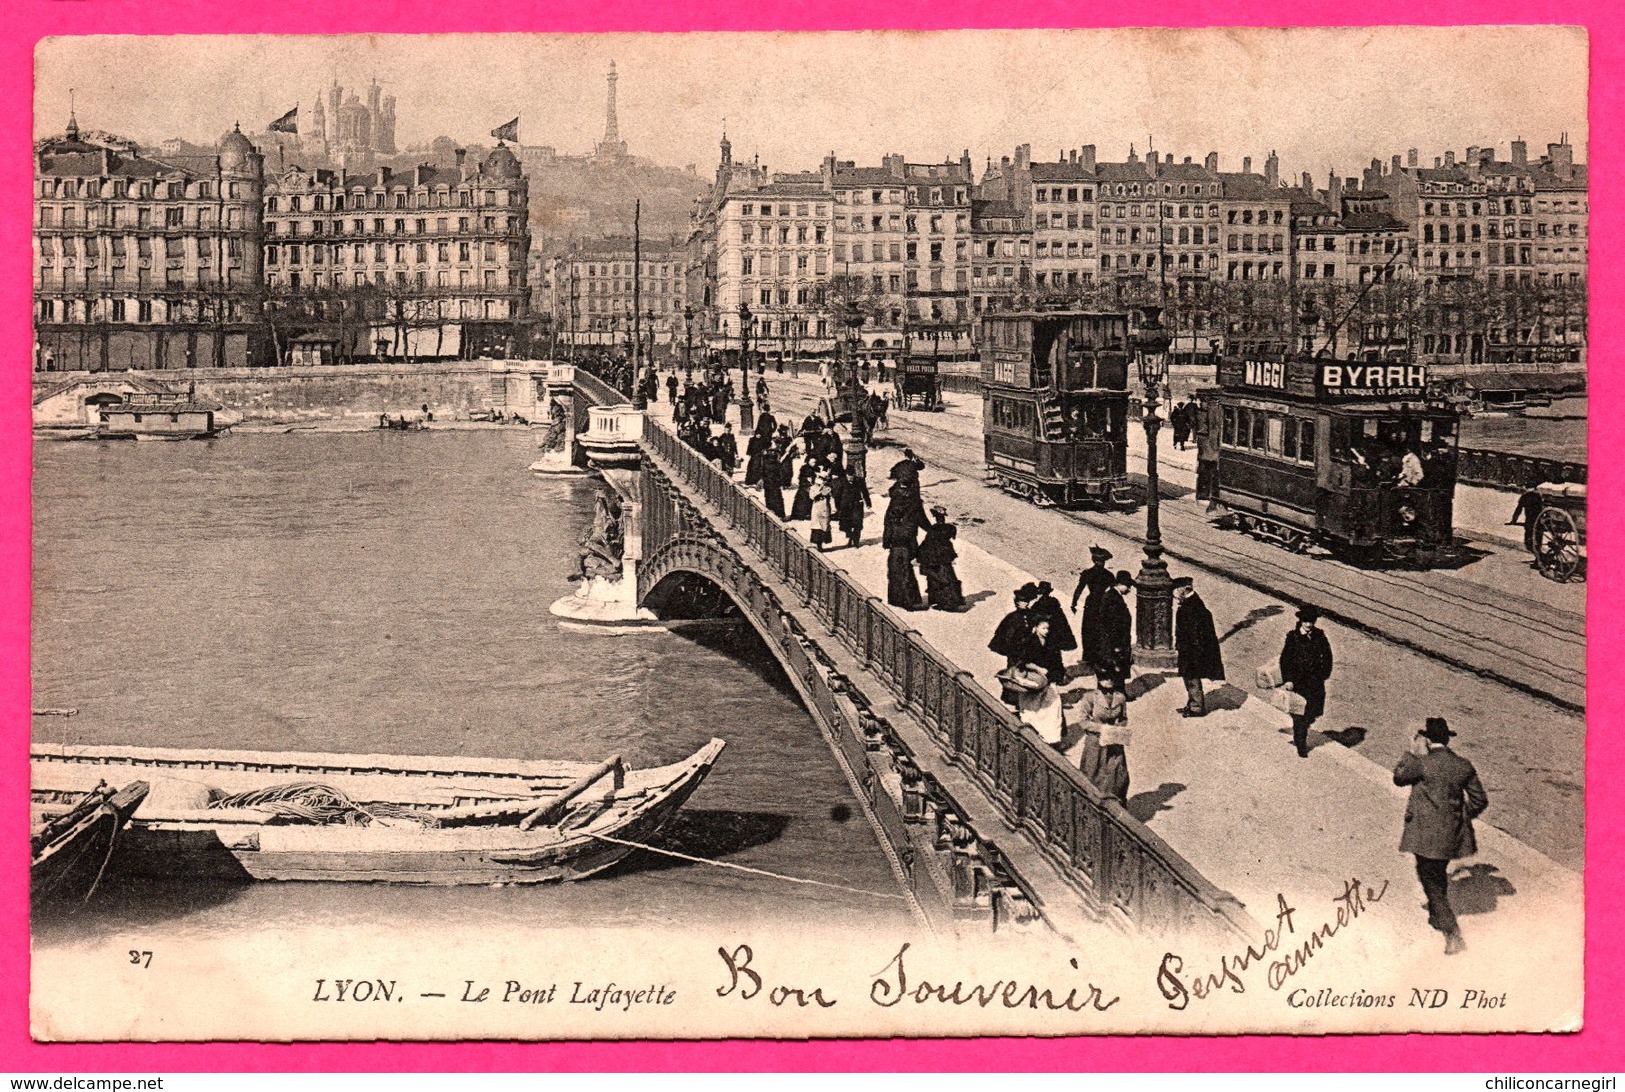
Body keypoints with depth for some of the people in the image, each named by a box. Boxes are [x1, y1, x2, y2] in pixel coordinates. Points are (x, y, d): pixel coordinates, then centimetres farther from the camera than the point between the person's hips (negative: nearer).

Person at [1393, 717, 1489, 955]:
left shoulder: (1423, 764, -18)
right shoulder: (1463, 766, -1)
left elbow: (1399, 777, 0)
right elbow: (1480, 799, 4)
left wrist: (1413, 753, 4)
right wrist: (1462, 817, 17)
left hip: (1426, 834, -6)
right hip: (1453, 833, 6)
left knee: (1431, 881, 2)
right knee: (1439, 875, 28)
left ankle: (1453, 934, -5)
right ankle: (1436, 916, 46)